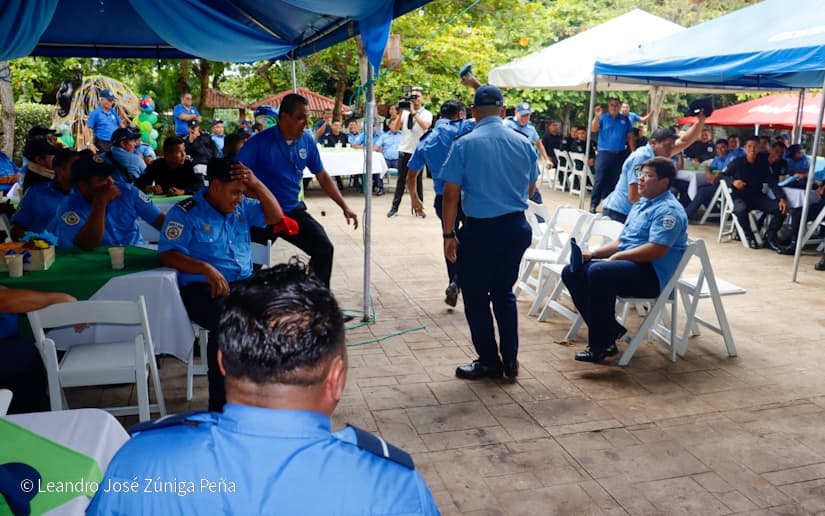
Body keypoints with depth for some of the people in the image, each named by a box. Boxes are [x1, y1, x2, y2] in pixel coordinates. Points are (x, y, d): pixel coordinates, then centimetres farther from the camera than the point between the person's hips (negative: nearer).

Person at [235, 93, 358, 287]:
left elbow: (322, 176, 8)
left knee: (324, 248, -10)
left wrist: (345, 207, 6)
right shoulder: (260, 142, -15)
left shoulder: (307, 140, -1)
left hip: (294, 210, 4)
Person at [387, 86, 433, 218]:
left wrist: (414, 113, -22)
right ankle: (394, 207, 10)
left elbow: (425, 126, -23)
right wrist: (401, 113, -7)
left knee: (418, 180, 5)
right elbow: (394, 129, 1)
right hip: (404, 150, 3)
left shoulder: (426, 114, -1)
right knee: (401, 180, 6)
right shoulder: (405, 112, 7)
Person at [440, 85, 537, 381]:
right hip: (517, 226, 5)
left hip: (480, 229, -5)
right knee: (504, 293, 19)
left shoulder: (464, 145, -9)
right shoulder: (523, 143, 3)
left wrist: (449, 234, -2)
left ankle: (488, 362, 19)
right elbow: (531, 189, 14)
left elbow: (451, 194, -9)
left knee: (476, 296, 10)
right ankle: (510, 360, 21)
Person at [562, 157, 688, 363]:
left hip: (652, 276, -10)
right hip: (626, 263, 10)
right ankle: (609, 329, -5)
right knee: (571, 272, -2)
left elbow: (656, 250, -22)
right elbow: (621, 241, 22)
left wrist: (617, 256, -15)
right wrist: (593, 253, 6)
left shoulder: (668, 210, -10)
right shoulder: (641, 204, 20)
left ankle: (601, 345, -24)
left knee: (599, 272, -34)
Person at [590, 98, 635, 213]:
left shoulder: (625, 119, 7)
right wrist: (597, 116, -31)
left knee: (613, 181, 10)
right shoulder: (603, 117, 0)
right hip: (604, 153, -3)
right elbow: (594, 129, -15)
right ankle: (593, 205, -5)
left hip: (619, 155, 3)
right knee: (599, 180, -7)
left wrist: (633, 151, 5)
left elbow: (630, 137, 10)